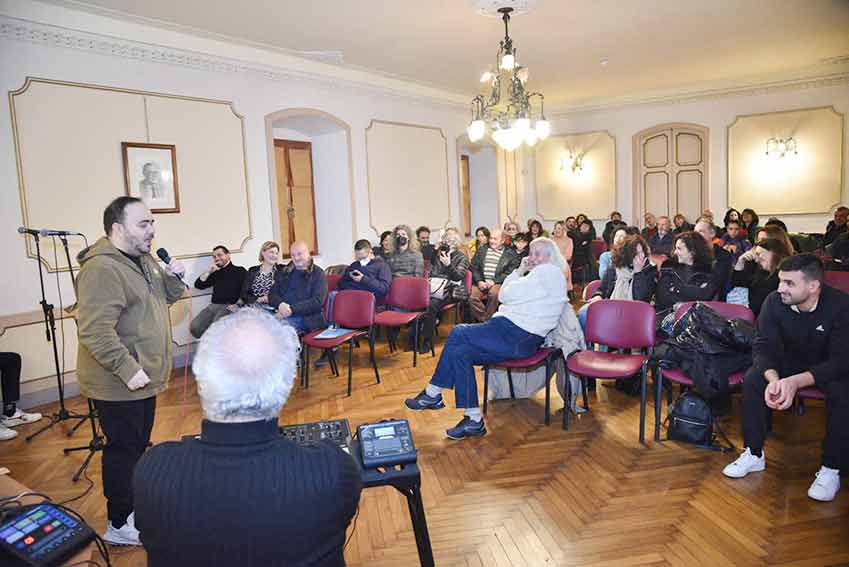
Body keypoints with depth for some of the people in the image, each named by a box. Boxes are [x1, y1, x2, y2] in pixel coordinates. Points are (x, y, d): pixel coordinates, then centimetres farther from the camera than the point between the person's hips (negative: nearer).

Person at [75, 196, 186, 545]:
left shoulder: (143, 260, 10)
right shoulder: (102, 268, -21)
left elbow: (166, 297, 20)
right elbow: (95, 331, -28)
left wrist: (174, 277, -1)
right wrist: (128, 370, -28)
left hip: (142, 378, 9)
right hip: (119, 383, -9)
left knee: (138, 446, 21)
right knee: (123, 450, 3)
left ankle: (135, 506, 38)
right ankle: (119, 525, 19)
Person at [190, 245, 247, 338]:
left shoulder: (240, 271, 9)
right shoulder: (215, 273, 23)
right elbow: (198, 285, 18)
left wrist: (237, 305, -17)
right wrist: (208, 271, 7)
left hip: (229, 306, -5)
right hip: (213, 305, 5)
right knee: (194, 327, -18)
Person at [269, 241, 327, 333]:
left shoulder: (318, 273, 6)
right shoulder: (284, 272, 21)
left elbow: (317, 301, -6)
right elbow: (272, 294, 16)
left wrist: (292, 309, -17)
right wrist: (280, 304, -8)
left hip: (305, 319, -4)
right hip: (282, 315, 5)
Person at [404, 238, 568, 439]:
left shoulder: (548, 271, -7)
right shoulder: (546, 274, 24)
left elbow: (506, 295, -12)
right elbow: (508, 296, 17)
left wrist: (519, 272, 6)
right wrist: (520, 271, 11)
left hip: (516, 336, -10)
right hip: (520, 338, 10)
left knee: (458, 333, -9)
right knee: (460, 353, -2)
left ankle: (432, 394, 3)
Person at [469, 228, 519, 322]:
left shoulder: (510, 253, 9)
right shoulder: (481, 250, 20)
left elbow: (509, 272, -1)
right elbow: (474, 267, 13)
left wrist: (494, 281, -13)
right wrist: (479, 281, -5)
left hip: (498, 282, -3)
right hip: (481, 282, 3)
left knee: (493, 293, -36)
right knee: (472, 297, -26)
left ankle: (486, 320, -22)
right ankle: (481, 320, -13)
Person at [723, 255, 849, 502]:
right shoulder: (774, 301, -19)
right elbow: (763, 346, -17)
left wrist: (795, 382, -45)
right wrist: (773, 378, -39)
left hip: (829, 368, -2)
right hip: (790, 362, 3)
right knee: (752, 380, -22)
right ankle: (754, 455, -7)